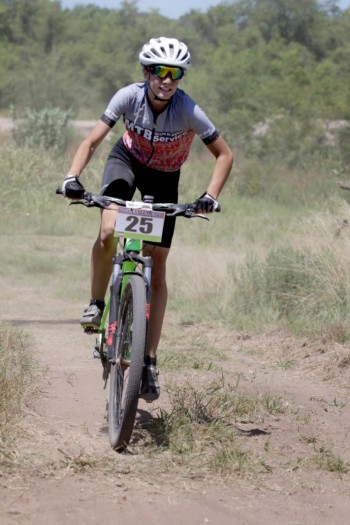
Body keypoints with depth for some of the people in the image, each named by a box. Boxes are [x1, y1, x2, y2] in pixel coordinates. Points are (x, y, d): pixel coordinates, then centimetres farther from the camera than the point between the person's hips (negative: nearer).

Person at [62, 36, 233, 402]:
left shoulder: (188, 111, -29)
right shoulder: (130, 96, -26)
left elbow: (224, 155, -21)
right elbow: (92, 141, -26)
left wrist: (210, 196, -35)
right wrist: (73, 177, -42)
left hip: (164, 178, 0)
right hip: (128, 160, 0)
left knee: (157, 268, -3)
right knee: (108, 232, -29)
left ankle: (150, 362, 1)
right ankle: (96, 303, -1)